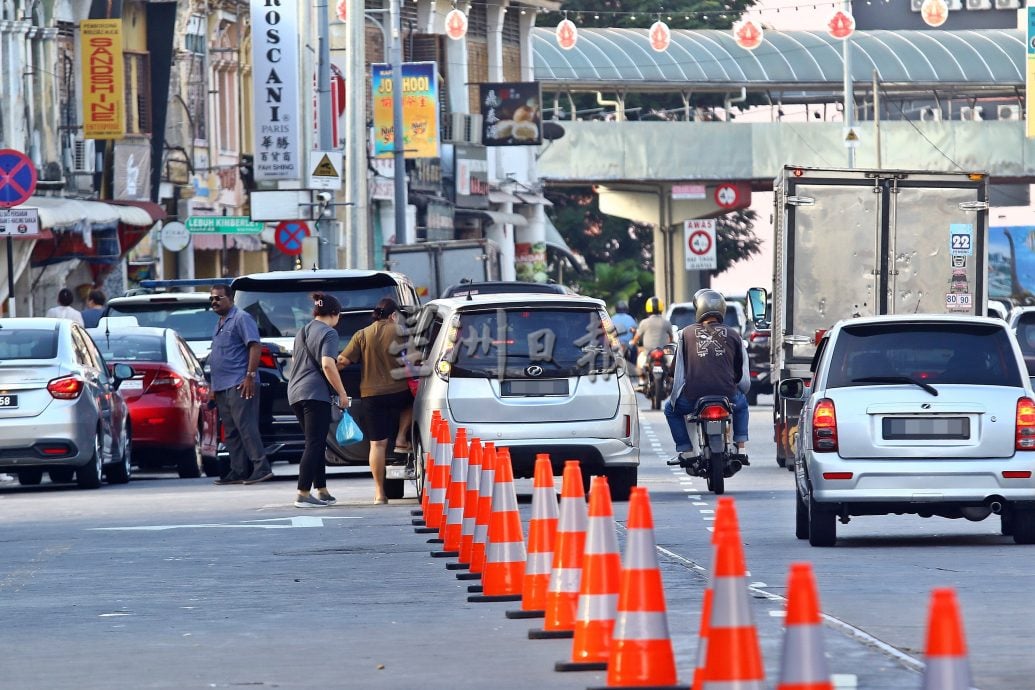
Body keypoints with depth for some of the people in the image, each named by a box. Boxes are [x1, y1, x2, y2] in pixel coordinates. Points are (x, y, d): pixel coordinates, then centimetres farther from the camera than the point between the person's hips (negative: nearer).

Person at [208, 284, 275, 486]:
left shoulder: (241, 319, -6)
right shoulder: (220, 324, 22)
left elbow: (255, 346, -14)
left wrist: (250, 376, -21)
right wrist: (214, 387, 23)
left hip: (239, 385, -10)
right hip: (223, 386, 10)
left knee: (245, 426, -14)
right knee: (231, 431, 8)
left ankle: (261, 467, -16)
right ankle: (238, 472, 9)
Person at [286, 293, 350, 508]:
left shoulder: (302, 332, 19)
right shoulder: (328, 333, -7)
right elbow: (327, 364, -18)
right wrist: (342, 393, -13)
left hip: (295, 393, 8)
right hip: (316, 393, -8)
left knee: (316, 444, 15)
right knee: (315, 444, -8)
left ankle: (322, 491, 17)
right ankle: (303, 494, -14)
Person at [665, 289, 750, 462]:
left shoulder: (686, 333, 7)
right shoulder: (733, 335, 9)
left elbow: (676, 371, 8)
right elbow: (742, 375, 14)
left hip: (693, 396, -2)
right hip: (727, 395, 2)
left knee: (671, 409, 29)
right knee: (741, 404, 36)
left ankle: (685, 450, 15)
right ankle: (740, 447, 25)